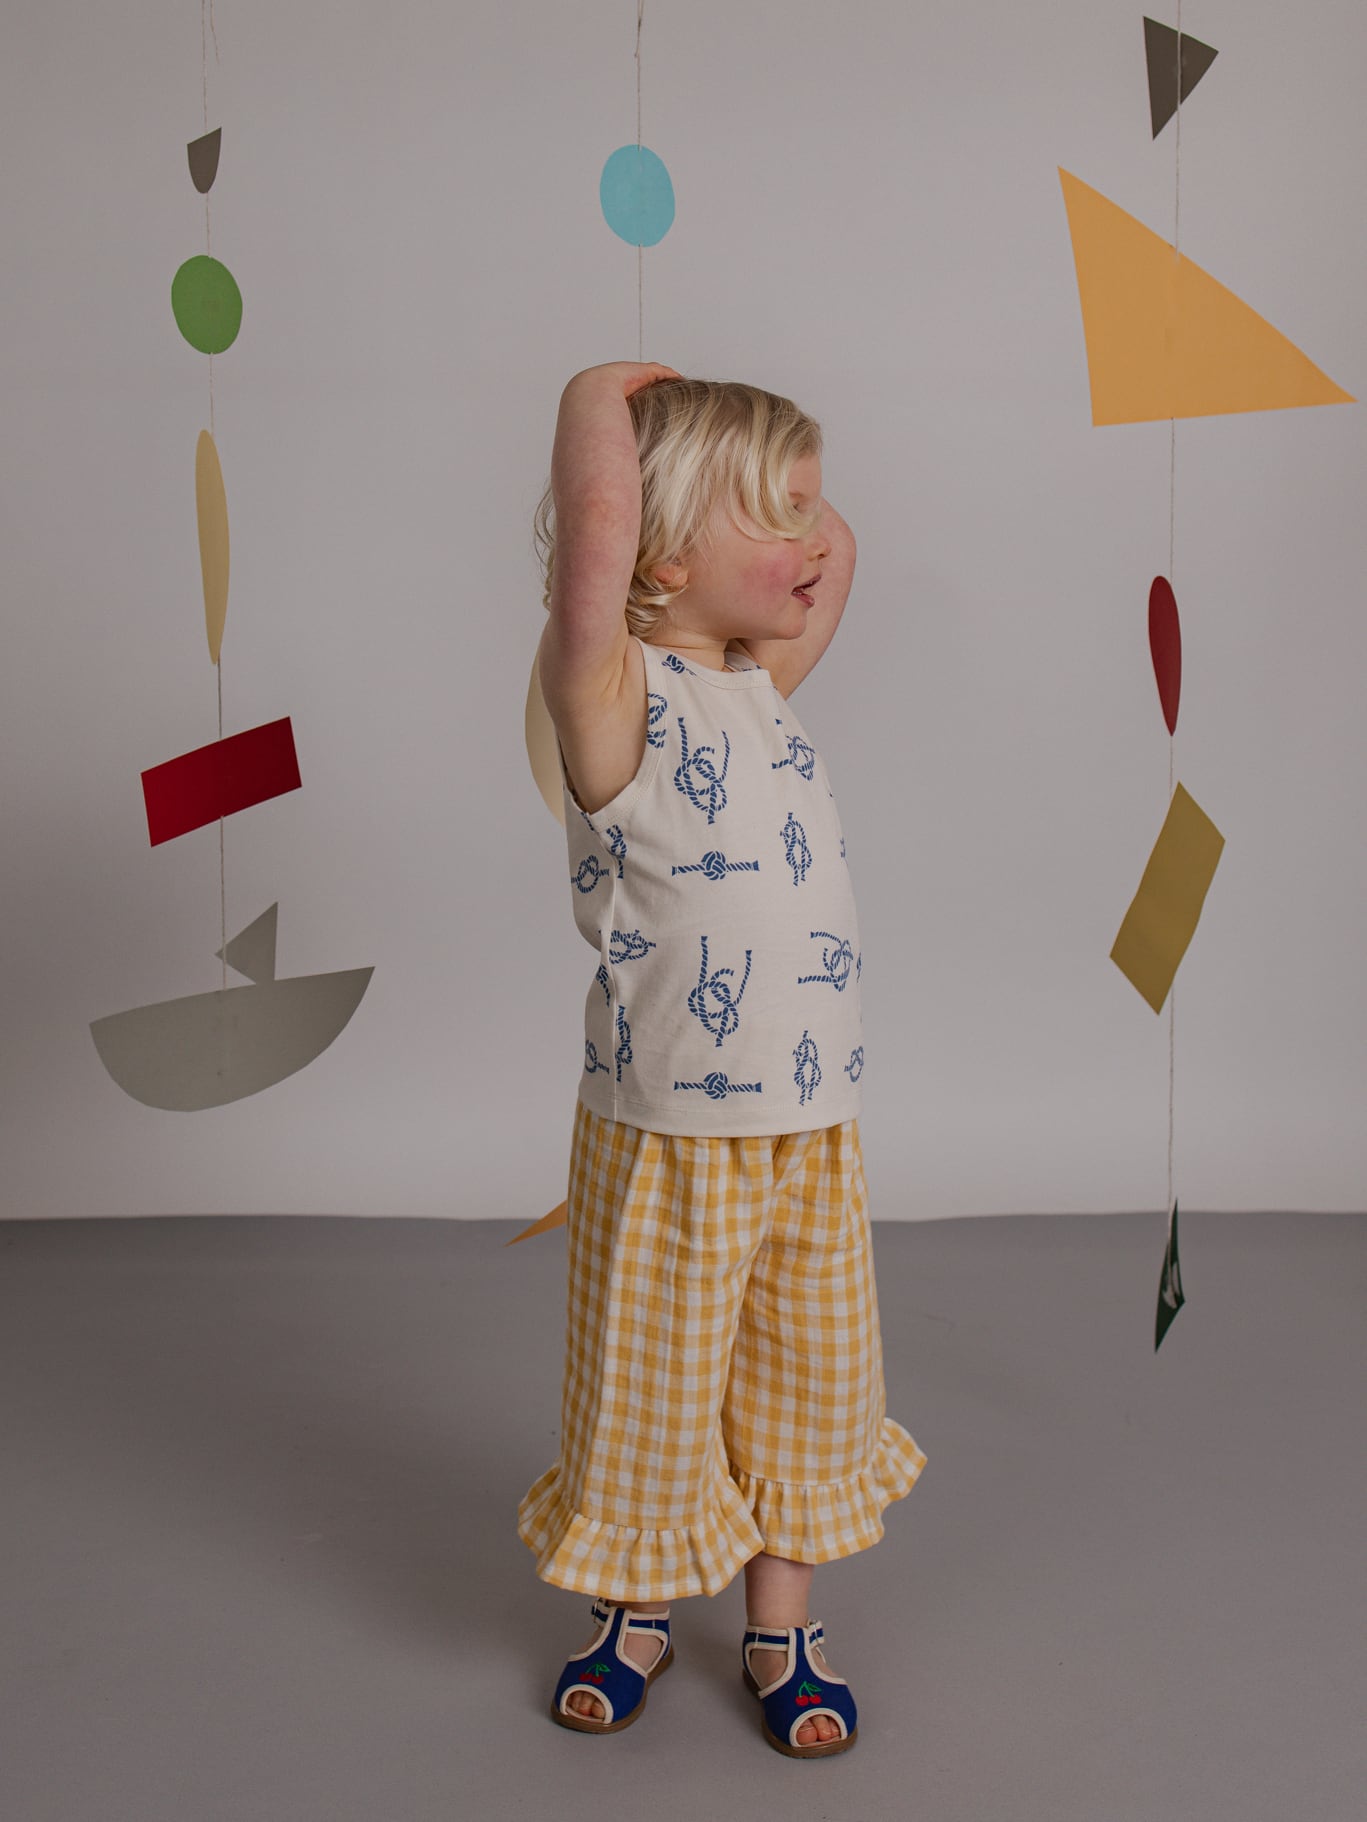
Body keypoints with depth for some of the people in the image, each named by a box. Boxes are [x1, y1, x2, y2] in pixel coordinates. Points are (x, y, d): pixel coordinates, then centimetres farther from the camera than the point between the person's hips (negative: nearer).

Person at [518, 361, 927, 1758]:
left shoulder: (757, 680, 6)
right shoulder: (614, 690, -17)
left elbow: (837, 550, 21)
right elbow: (597, 525, -35)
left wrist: (722, 447, 9)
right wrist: (601, 394, -17)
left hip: (813, 1130, 7)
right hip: (669, 1137, -6)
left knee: (804, 1387, 18)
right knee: (651, 1392, 13)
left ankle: (780, 1630, 39)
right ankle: (634, 1614, 39)